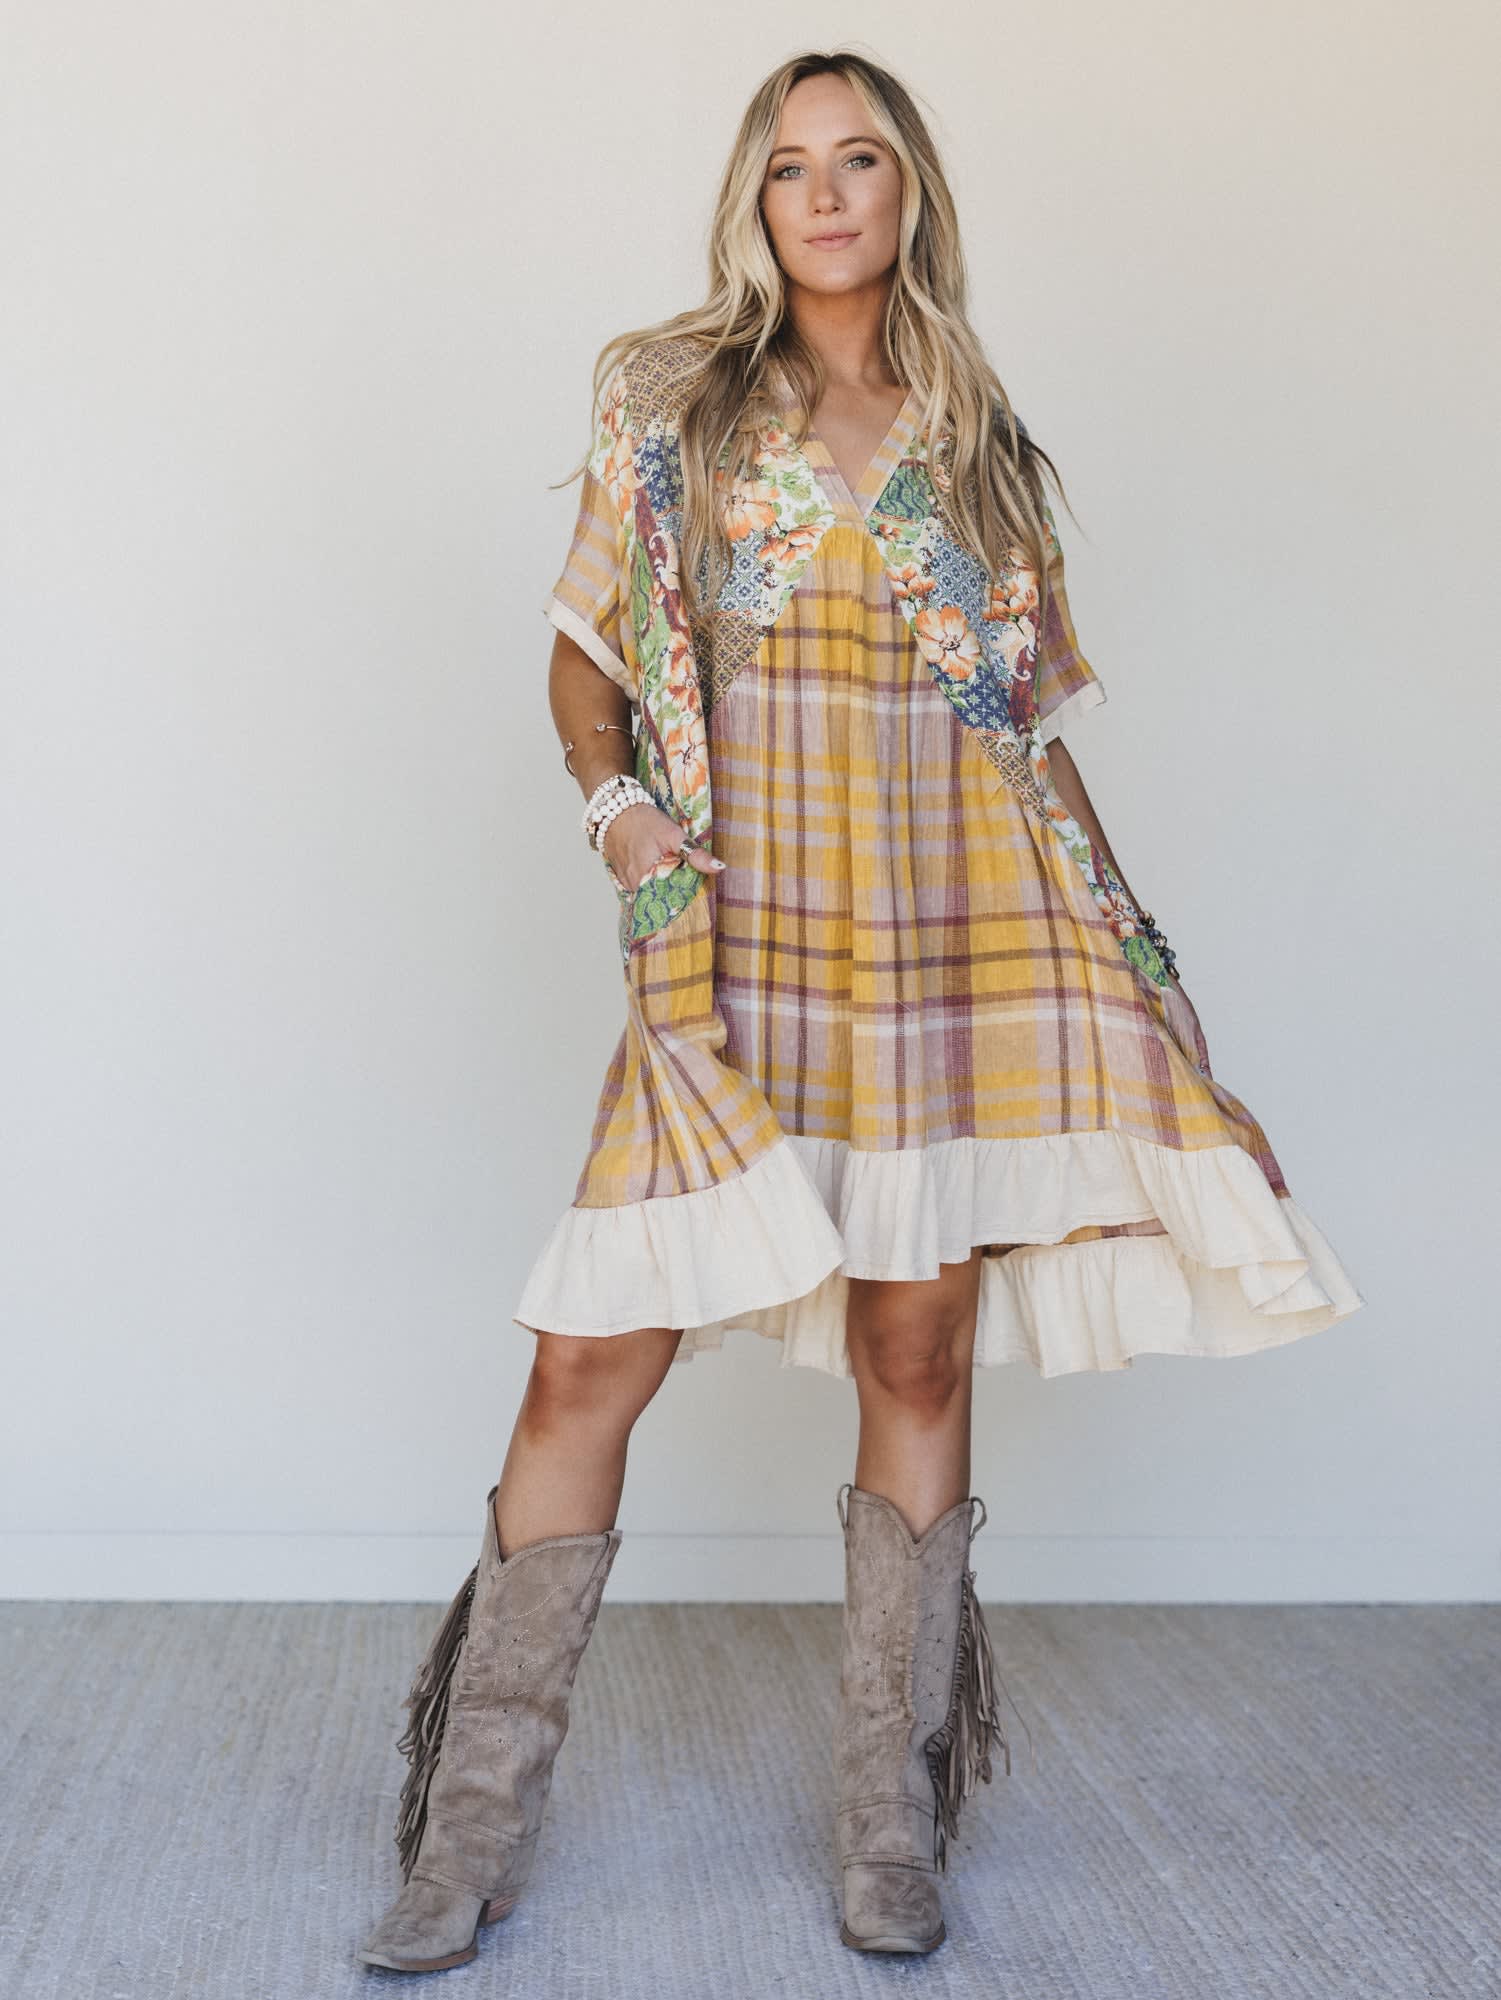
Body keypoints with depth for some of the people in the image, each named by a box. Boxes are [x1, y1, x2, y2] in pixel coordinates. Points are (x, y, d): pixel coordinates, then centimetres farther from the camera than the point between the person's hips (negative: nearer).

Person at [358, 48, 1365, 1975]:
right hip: (731, 931, -1)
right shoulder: (664, 393, 9)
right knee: (593, 1350, -7)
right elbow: (587, 654, 12)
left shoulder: (977, 437, 14)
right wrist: (615, 801, -7)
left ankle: (890, 1829, 17)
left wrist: (1127, 925, 10)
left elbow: (1034, 714, 16)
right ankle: (475, 1831, 7)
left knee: (916, 1345, 3)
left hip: (956, 935, 2)